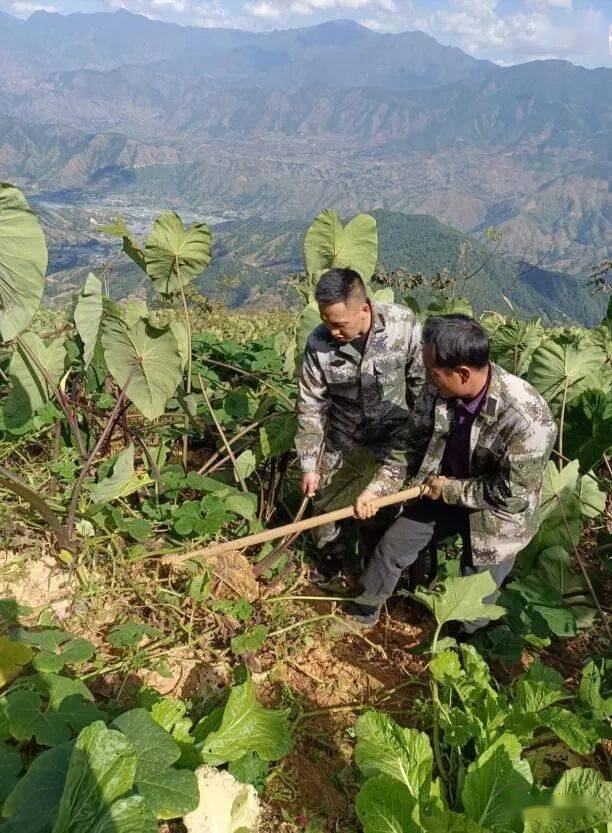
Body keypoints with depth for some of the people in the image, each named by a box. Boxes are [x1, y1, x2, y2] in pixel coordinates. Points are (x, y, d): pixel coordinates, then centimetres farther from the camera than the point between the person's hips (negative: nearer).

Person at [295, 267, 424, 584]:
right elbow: (311, 405, -11)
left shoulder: (403, 324, -23)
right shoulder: (318, 343, -20)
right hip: (342, 429, 2)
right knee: (323, 490, 10)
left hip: (392, 427, -2)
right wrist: (309, 465, -9)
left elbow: (422, 381, -8)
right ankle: (330, 557, 36)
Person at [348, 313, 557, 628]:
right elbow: (413, 445, -6)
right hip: (444, 491, 5)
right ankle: (363, 610, 39)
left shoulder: (527, 419, -38)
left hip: (497, 515, -4)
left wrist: (449, 490, -20)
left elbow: (511, 495, -27)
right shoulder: (438, 389, -21)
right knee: (394, 543, 13)